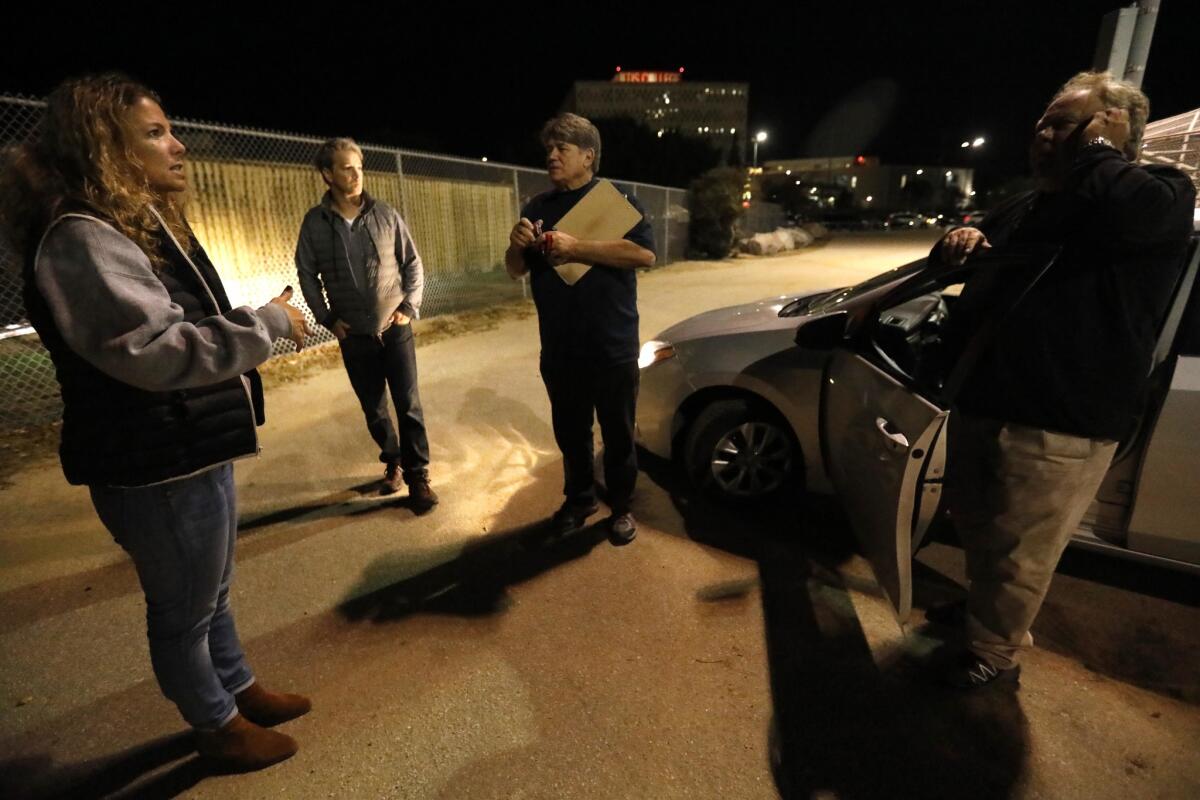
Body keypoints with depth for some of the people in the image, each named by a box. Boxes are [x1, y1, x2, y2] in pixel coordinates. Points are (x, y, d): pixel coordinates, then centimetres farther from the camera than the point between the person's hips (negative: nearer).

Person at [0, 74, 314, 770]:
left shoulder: (145, 222, 12)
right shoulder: (81, 240, -20)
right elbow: (156, 351, -29)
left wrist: (260, 324, 10)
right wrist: (269, 323, -22)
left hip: (196, 449, 10)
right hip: (155, 469, -10)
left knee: (213, 591, 24)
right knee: (183, 610, 11)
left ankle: (241, 689, 44)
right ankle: (217, 726, 33)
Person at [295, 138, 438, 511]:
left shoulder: (386, 215, -2)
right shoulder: (314, 222, -3)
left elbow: (413, 264, 4)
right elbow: (307, 275, 6)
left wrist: (409, 307, -6)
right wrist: (328, 319, 0)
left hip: (395, 329, -1)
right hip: (353, 337, 1)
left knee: (409, 405, -3)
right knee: (374, 409, 11)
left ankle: (417, 474, 9)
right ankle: (393, 463, 32)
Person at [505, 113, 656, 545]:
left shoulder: (617, 198, -3)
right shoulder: (537, 207, 11)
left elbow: (645, 253, -18)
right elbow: (516, 271, 12)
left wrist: (575, 247, -22)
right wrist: (517, 245, -12)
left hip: (613, 348, -4)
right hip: (558, 350, 4)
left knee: (618, 434, 8)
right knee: (569, 432, 16)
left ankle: (620, 506, 27)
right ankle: (578, 497, 35)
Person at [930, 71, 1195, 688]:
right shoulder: (1022, 210, 18)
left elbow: (1127, 210, -31)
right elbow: (968, 269, 24)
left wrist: (1095, 147, -11)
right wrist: (956, 243, -1)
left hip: (1063, 425, -8)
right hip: (981, 402, 8)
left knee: (1019, 550, 5)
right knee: (974, 519, 23)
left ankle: (994, 655, 26)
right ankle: (985, 604, 47)